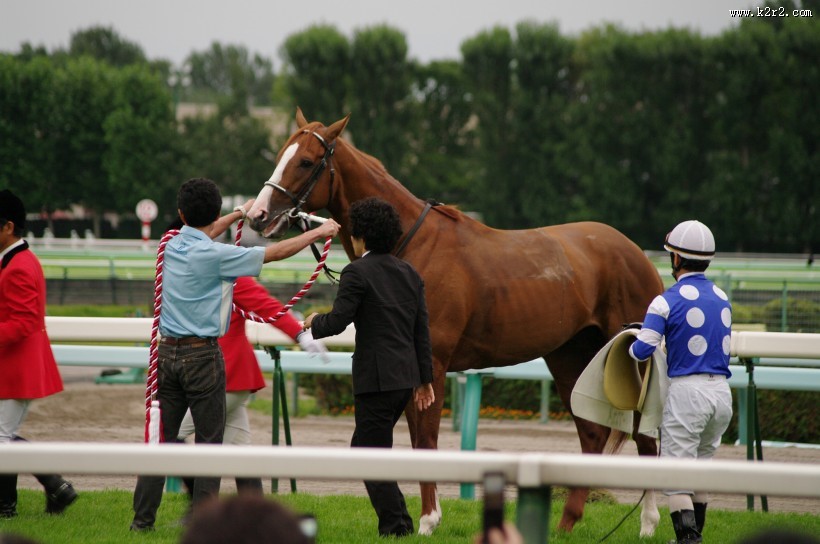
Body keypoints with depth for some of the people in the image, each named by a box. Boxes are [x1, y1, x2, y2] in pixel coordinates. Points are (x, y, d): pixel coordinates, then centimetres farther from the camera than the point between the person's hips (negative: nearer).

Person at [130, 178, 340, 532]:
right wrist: (318, 233, 6)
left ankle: (142, 518, 8)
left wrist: (238, 215, 46)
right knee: (209, 440, 1)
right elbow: (274, 253, -8)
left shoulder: (172, 246, 5)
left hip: (168, 353, 6)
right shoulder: (215, 255, -14)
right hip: (202, 356, -6)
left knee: (161, 436, 9)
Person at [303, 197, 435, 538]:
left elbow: (338, 322, -16)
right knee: (364, 449, 19)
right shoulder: (409, 273, 11)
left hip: (376, 379, -8)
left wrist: (314, 323, 6)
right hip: (406, 377, 8)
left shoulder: (357, 273, -11)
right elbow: (422, 332, 13)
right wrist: (425, 379, 17)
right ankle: (395, 519, 18)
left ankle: (396, 524, -3)